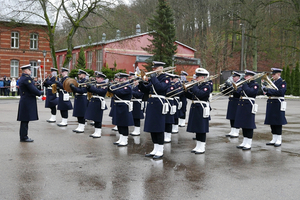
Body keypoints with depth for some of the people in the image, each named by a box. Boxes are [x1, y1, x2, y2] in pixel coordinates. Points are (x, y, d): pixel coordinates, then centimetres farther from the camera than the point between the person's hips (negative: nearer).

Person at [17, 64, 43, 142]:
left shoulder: (22, 78, 17)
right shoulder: (27, 78, -15)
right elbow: (32, 89, -19)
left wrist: (37, 93, 11)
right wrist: (40, 93, -4)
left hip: (24, 102, 10)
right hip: (28, 102, -10)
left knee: (24, 120, 14)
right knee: (25, 120, -5)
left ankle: (23, 136, 20)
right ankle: (24, 137, 0)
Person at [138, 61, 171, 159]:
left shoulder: (166, 78, -5)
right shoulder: (153, 78, 16)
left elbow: (160, 87, -24)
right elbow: (146, 90, 15)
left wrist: (154, 78, -16)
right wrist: (141, 83, -1)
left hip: (159, 106, -8)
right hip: (151, 105, 8)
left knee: (159, 129, -3)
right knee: (152, 128, 11)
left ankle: (160, 151, 6)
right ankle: (155, 149, 21)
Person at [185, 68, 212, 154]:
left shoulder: (207, 86, -10)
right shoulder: (197, 85, 14)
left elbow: (200, 94, -26)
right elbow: (192, 97, 14)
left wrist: (192, 87, -19)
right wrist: (186, 91, 0)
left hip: (202, 110, -8)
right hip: (195, 108, 8)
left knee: (201, 129, -1)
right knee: (197, 129, 13)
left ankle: (202, 148, 7)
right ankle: (198, 146, 22)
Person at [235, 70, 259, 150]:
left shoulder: (255, 84, -6)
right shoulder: (245, 83, 16)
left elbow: (250, 92, -22)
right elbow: (239, 92, 12)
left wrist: (244, 84, -14)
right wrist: (238, 88, -8)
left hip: (249, 107, -8)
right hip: (242, 106, 8)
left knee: (249, 125, -3)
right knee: (243, 125, 11)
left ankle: (249, 144, 3)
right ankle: (244, 142, 20)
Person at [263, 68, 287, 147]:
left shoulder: (283, 82, -6)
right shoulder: (272, 82, 16)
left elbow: (280, 92, -21)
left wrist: (268, 90, -23)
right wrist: (265, 89, -7)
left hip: (278, 105, -7)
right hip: (271, 104, 7)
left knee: (278, 123, -2)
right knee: (272, 123, 9)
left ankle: (279, 140, 7)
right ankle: (274, 139, 17)